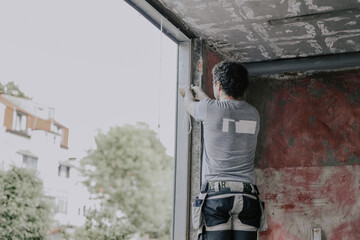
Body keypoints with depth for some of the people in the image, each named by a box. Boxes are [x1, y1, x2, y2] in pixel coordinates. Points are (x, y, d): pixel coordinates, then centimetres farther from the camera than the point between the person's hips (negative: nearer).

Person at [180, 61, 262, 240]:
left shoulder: (211, 109, -3)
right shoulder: (253, 114, 12)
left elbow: (188, 105, 22)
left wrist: (188, 92, 47)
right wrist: (199, 91, 48)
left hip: (216, 192, -4)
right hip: (247, 195, 4)